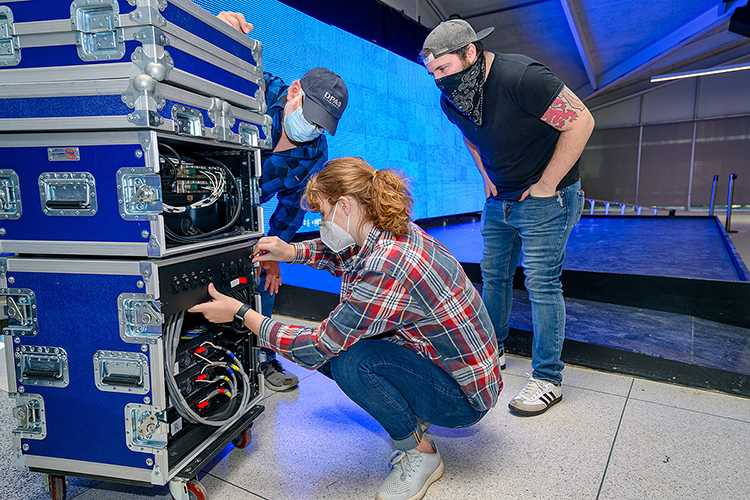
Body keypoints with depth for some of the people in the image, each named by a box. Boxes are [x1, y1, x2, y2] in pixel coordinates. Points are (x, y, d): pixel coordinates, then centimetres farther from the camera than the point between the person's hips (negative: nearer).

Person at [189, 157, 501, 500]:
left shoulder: (387, 272, -33)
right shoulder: (396, 235, -5)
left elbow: (314, 350, -24)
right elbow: (347, 255, 20)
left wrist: (239, 313, -14)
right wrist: (291, 252, 5)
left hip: (464, 397, -8)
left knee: (350, 360, -27)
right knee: (333, 345, 2)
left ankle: (421, 455, -2)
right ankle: (414, 414, 17)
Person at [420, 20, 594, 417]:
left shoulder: (521, 77, -24)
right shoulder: (450, 100, -1)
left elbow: (581, 121, -22)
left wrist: (546, 185, -18)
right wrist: (487, 178, 9)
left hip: (546, 199, -7)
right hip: (499, 199, 7)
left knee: (541, 283, -8)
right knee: (493, 275, 11)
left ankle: (548, 379, 4)